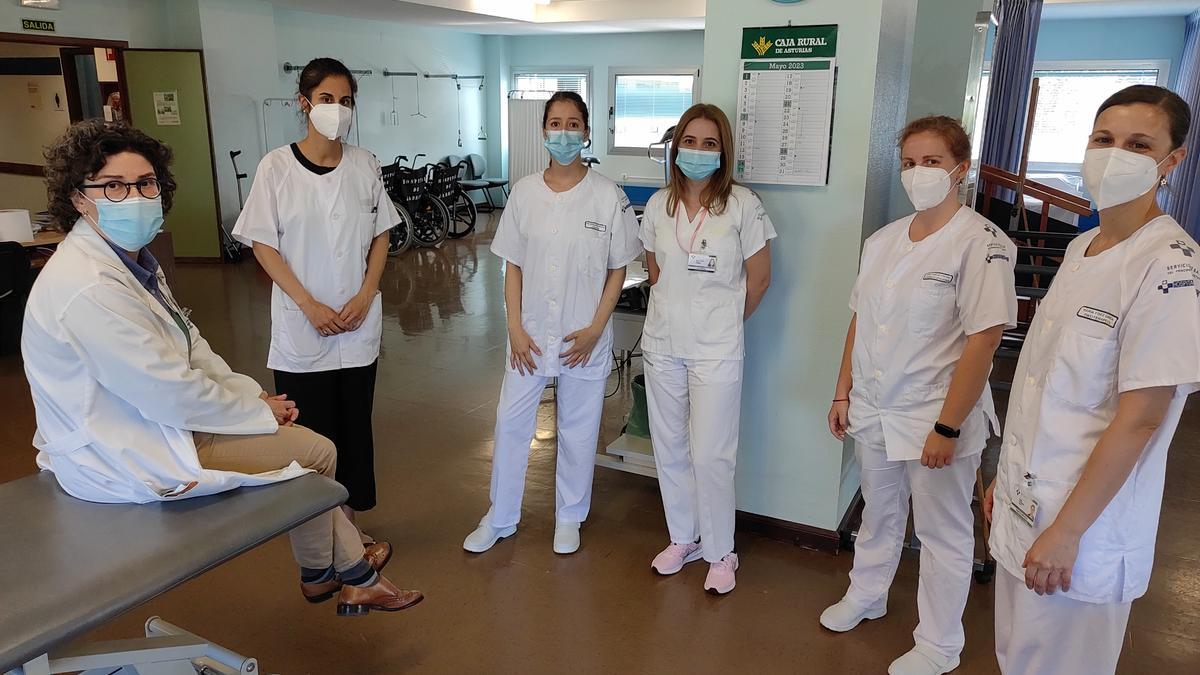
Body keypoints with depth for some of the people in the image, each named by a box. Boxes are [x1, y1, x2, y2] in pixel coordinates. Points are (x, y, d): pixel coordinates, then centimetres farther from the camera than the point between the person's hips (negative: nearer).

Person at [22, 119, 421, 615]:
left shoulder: (131, 258, 4)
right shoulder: (89, 288, -29)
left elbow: (188, 344, 10)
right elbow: (170, 394, -27)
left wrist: (253, 394, -1)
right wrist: (258, 408, -13)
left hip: (147, 422, 10)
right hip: (126, 459, -10)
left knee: (307, 445, 13)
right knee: (314, 451, -2)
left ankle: (357, 577, 24)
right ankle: (320, 575, 25)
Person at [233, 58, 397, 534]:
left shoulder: (364, 165, 2)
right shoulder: (276, 167, -6)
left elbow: (381, 235, 7)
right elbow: (263, 244, -5)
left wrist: (364, 297, -6)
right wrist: (310, 305, -13)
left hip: (359, 325, 2)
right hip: (302, 327, -2)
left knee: (355, 425, 10)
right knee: (311, 430, 5)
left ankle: (348, 521, 27)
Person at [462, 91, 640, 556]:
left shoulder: (608, 196, -7)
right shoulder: (524, 192, 0)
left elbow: (618, 269, -2)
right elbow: (513, 266, 3)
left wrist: (595, 329, -10)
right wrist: (515, 329, -5)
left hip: (584, 337, -2)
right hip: (530, 334, 2)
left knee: (578, 429, 11)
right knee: (510, 422, 9)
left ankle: (570, 518, 32)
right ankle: (500, 518, 28)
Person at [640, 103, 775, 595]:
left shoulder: (742, 205, -9)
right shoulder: (659, 204, 3)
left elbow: (758, 279, -2)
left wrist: (721, 322, 5)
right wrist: (678, 311, 12)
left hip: (715, 351, -4)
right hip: (662, 344, 5)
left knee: (711, 456, -1)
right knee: (669, 448, 14)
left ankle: (720, 553, 20)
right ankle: (683, 538, 33)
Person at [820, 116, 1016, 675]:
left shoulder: (981, 244, -15)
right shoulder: (883, 240, 5)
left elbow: (984, 340, -18)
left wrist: (947, 427, -19)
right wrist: (843, 393, 10)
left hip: (936, 418, -5)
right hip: (874, 412, 6)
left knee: (943, 534, 11)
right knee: (878, 515, 23)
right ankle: (866, 596, 46)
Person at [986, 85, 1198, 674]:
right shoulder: (1082, 247, 7)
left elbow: (1139, 418, -20)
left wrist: (1067, 531, -18)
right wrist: (1007, 474, 14)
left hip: (1084, 527, -7)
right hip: (1025, 504, 7)